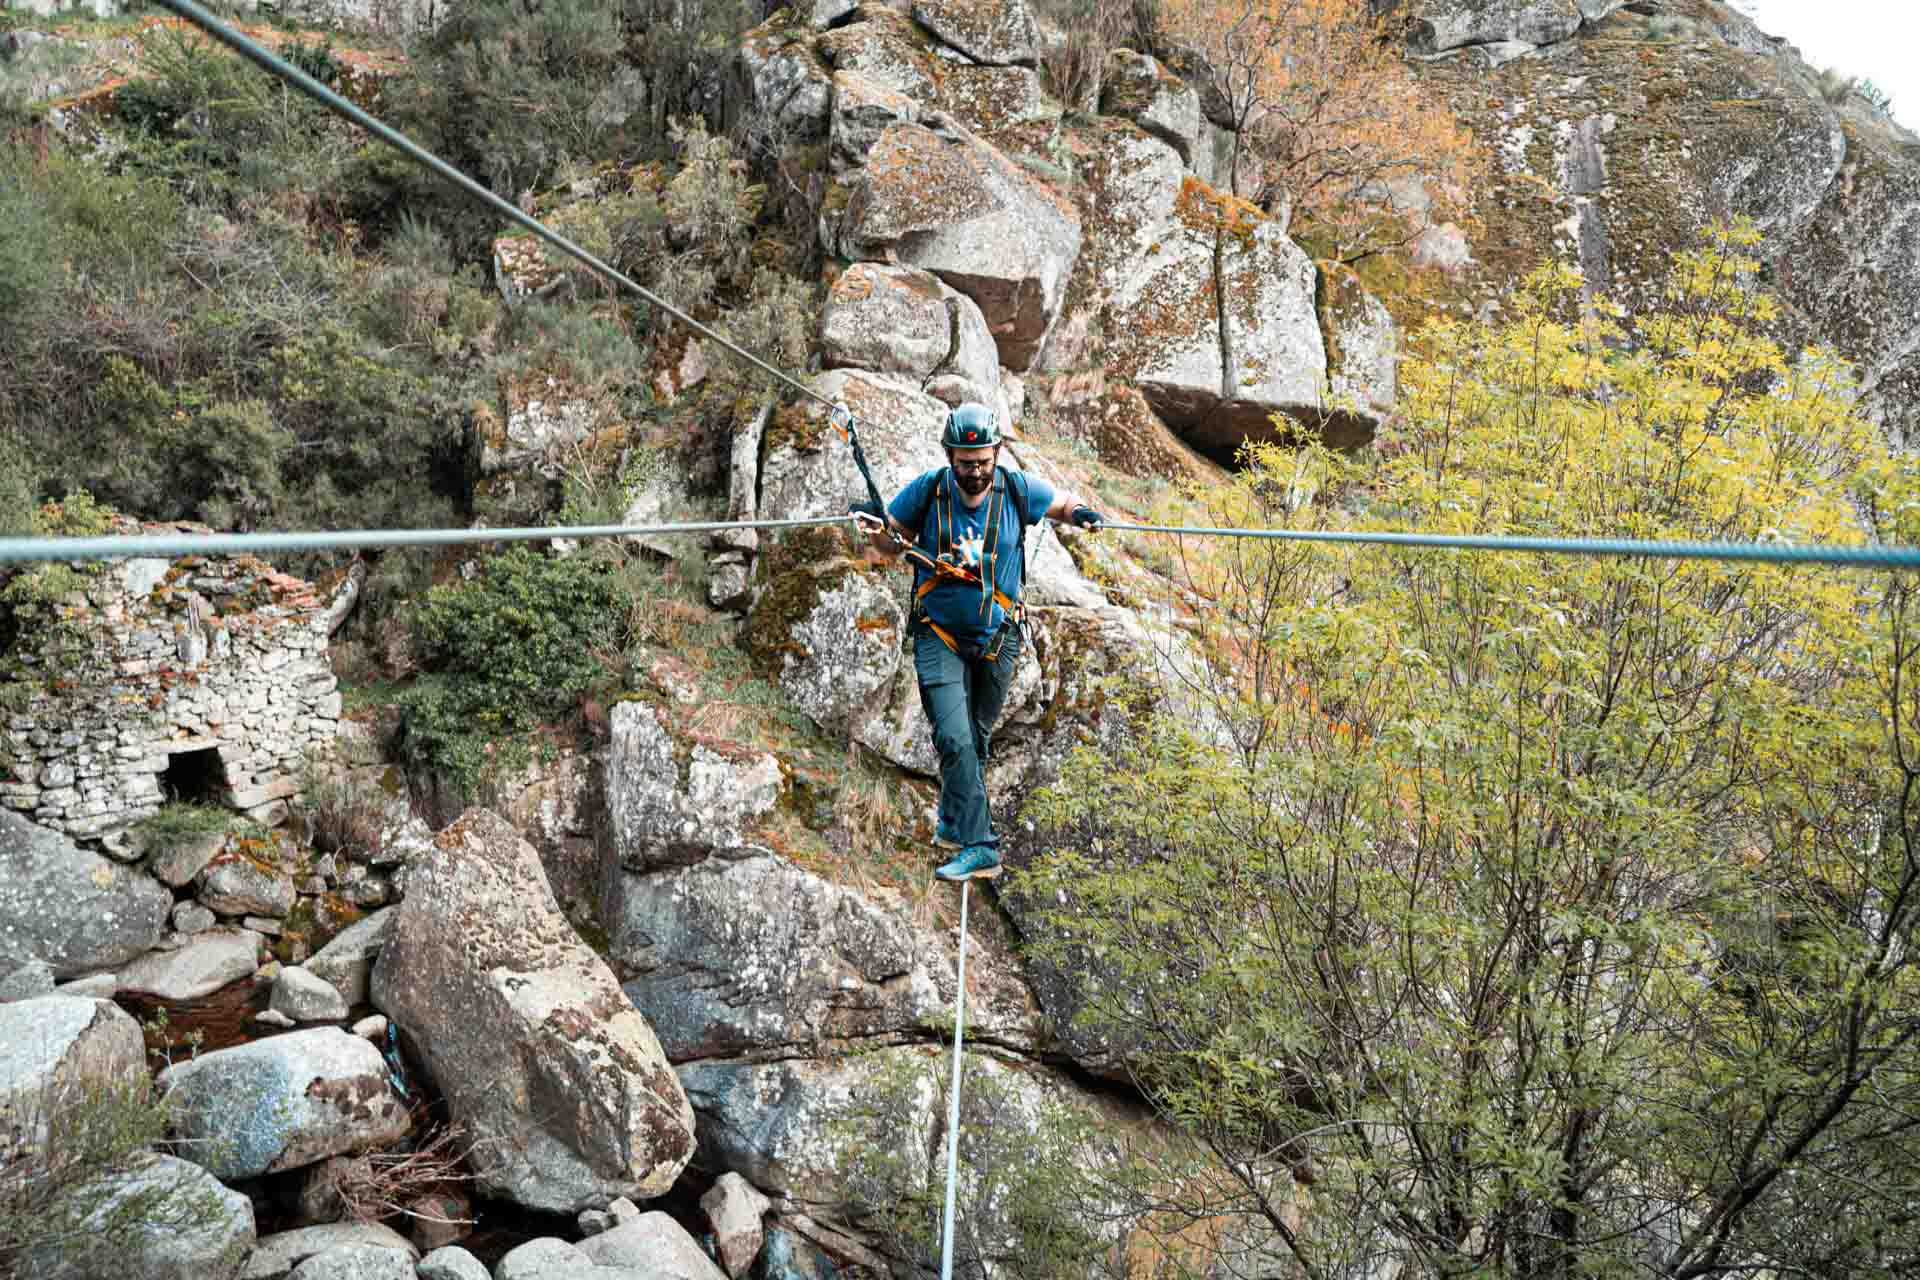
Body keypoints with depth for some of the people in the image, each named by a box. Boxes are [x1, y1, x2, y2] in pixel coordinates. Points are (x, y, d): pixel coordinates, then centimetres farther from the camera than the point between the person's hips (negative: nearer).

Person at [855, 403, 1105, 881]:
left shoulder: (1017, 489, -10)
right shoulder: (927, 490, -13)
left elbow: (1061, 502, 9)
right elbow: (892, 544, -1)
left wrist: (1080, 512, -14)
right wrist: (875, 524, -23)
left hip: (996, 639, 2)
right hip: (939, 636, -2)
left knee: (976, 738, 17)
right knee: (955, 740, -14)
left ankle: (953, 822, 40)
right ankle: (979, 847, -10)